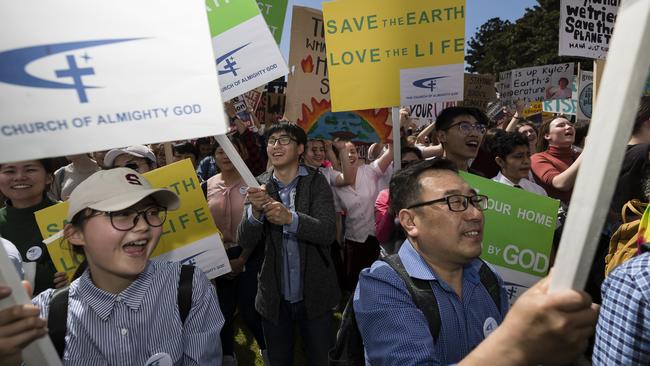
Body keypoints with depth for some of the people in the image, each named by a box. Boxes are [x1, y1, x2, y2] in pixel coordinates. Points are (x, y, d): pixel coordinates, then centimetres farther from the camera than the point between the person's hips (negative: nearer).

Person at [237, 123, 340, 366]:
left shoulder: (316, 182, -8)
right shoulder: (259, 186, -3)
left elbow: (327, 233, -18)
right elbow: (245, 242, -9)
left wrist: (290, 218, -34)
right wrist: (255, 210, -28)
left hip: (314, 295, -2)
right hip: (273, 298, 2)